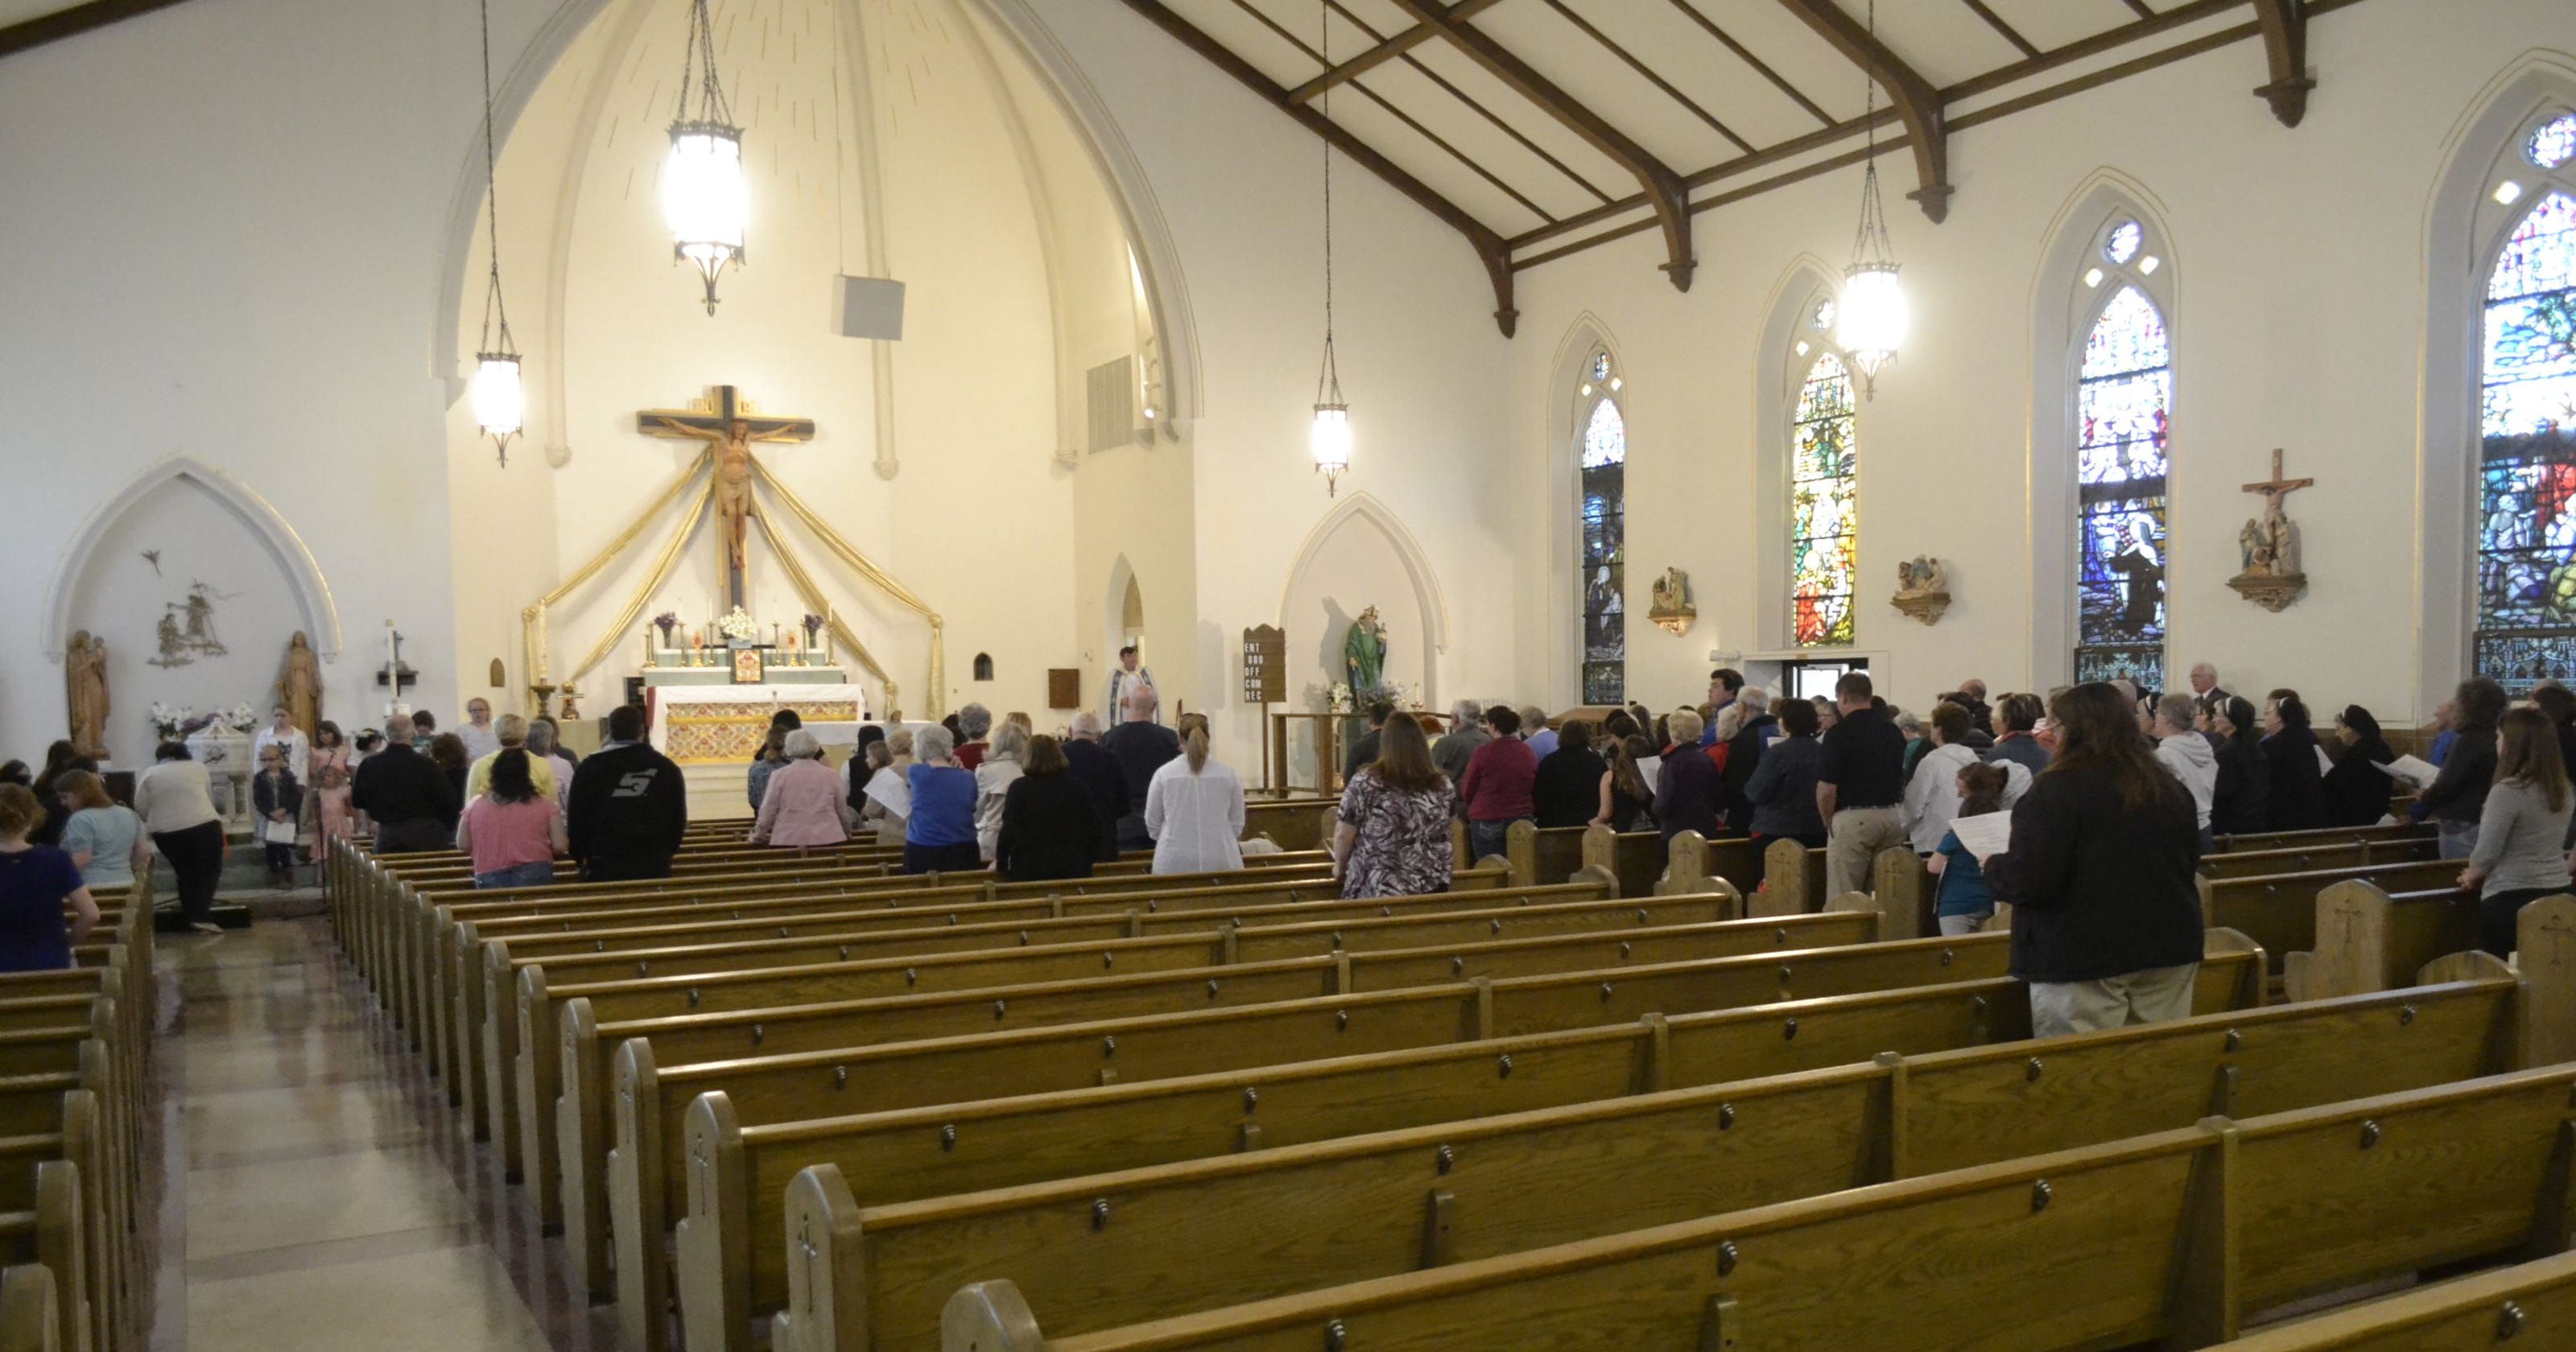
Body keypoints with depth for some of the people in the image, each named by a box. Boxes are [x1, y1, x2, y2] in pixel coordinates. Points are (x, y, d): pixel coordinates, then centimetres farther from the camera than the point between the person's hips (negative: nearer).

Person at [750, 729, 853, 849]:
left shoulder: (780, 775, 1)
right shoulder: (831, 775, 6)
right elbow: (842, 811, 15)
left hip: (790, 840, -1)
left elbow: (768, 811, 4)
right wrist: (846, 833, 34)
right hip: (827, 839, 1)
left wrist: (758, 836, 20)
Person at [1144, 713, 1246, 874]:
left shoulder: (1164, 773, -2)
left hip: (1175, 862, -1)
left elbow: (1152, 822, 7)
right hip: (1221, 860, 1)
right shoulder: (1227, 773, 0)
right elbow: (1237, 823, 7)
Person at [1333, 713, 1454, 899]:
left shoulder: (1366, 782, -11)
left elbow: (1343, 834, -7)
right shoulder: (1442, 784, 0)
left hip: (1378, 890, -3)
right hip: (1433, 887, 3)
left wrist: (1340, 866, 11)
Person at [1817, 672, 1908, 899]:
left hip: (1852, 818, -6)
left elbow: (1827, 789, -13)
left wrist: (1828, 822, 2)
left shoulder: (1839, 733, -10)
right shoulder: (1894, 731, 9)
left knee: (1843, 898, -2)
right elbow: (1902, 783, 14)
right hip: (1893, 817, 6)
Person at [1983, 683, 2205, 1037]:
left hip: (2084, 959, -6)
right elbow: (2189, 861, 21)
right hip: (2168, 950, 7)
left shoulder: (2058, 788, -13)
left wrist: (1993, 866, 1)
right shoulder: (2171, 788, 7)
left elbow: (2030, 881, -19)